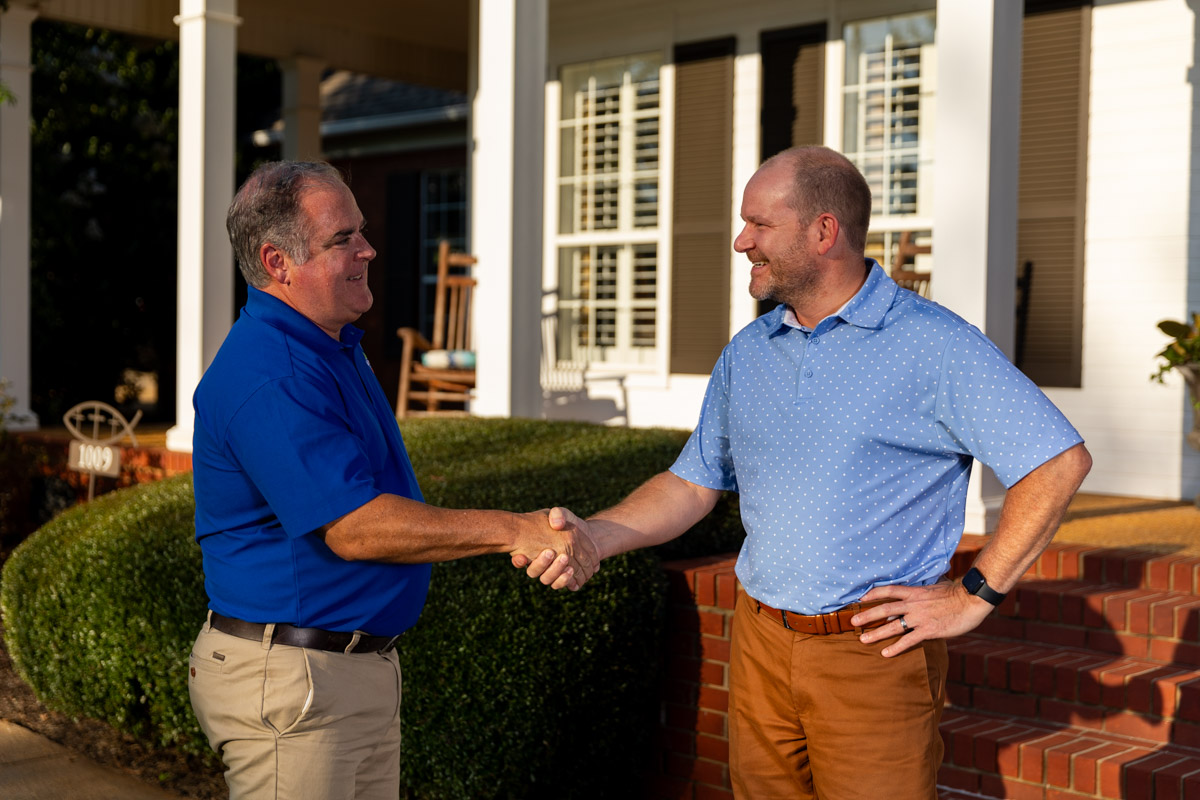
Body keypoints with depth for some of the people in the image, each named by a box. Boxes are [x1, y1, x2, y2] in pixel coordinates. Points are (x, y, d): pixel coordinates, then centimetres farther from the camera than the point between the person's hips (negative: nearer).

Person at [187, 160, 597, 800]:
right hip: (288, 679, -10)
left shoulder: (335, 346, 12)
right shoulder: (267, 377, -23)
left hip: (363, 668, 10)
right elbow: (353, 528, -28)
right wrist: (515, 531, -24)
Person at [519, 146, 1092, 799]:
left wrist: (973, 597, -12)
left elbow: (1060, 462, -11)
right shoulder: (745, 353, 9)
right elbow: (693, 483, 12)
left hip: (875, 654, -5)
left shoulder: (932, 346, -10)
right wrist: (593, 536, -5)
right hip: (761, 644, 5)